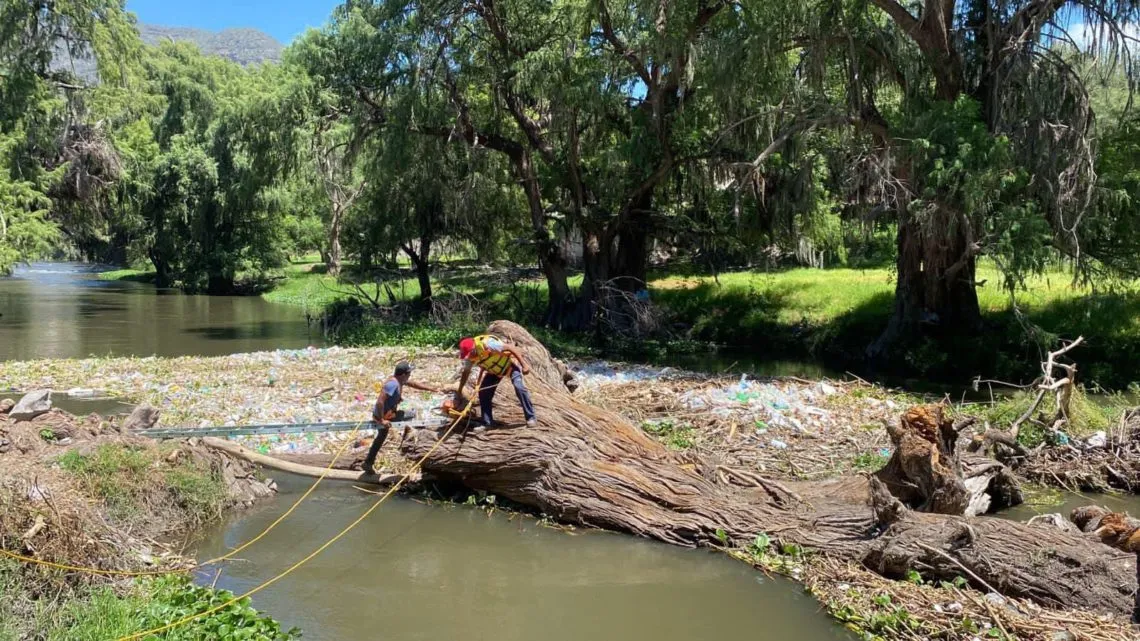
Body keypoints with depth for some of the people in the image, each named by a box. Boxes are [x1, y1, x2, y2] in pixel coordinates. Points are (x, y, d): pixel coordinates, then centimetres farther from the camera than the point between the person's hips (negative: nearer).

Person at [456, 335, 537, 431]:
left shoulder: (486, 343, -37)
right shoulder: (469, 356, -14)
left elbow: (511, 347, -32)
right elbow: (466, 373, 2)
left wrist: (524, 364, -33)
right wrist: (459, 391, 3)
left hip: (510, 362, -7)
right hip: (494, 369, 7)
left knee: (519, 386, -25)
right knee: (483, 392, -4)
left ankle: (531, 418, -17)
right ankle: (487, 422, 7)